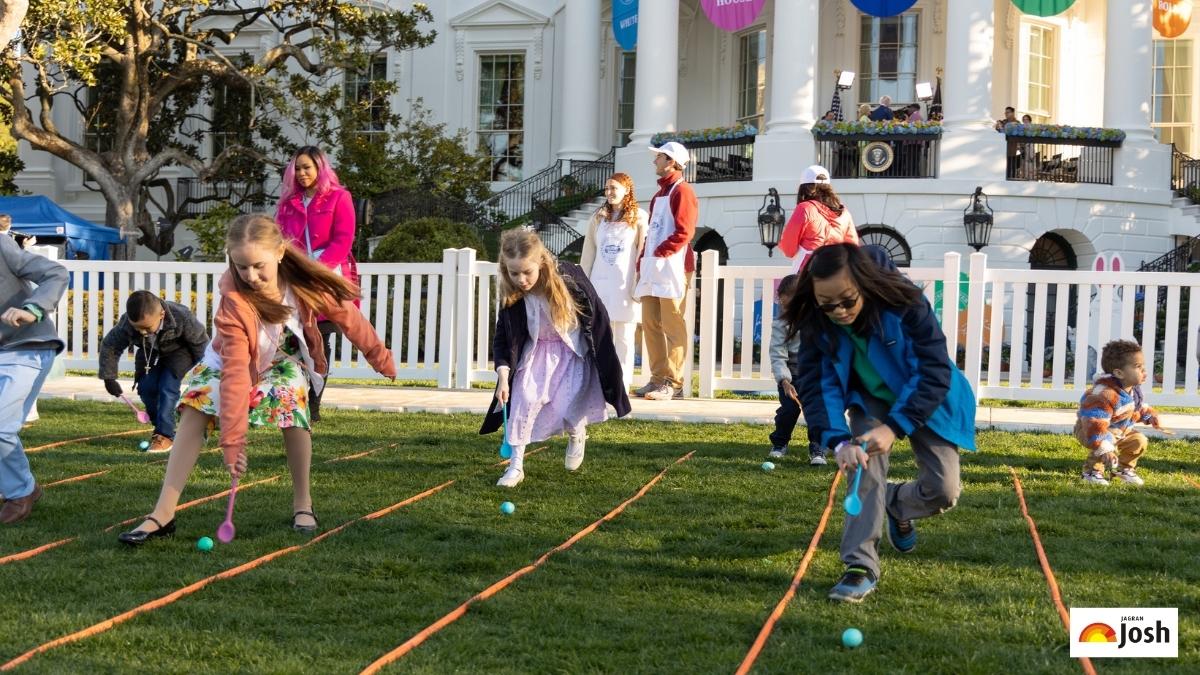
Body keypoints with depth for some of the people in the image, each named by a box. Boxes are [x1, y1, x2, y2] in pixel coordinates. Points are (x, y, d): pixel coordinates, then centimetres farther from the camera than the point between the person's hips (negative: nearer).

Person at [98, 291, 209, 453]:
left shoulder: (181, 317, -38)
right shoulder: (126, 324, -32)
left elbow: (200, 342, -19)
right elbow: (109, 346, -13)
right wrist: (109, 378, -11)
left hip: (179, 352, -4)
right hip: (150, 353, 4)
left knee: (168, 387, -21)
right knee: (145, 387, -11)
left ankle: (165, 435, -17)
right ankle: (161, 427, 11)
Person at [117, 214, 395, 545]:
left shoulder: (306, 282, -31)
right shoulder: (234, 301, -37)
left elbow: (347, 316, -14)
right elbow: (235, 372, -41)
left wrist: (381, 358, -2)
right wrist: (232, 440, -44)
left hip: (284, 358, 1)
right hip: (228, 361, -1)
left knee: (292, 399, -28)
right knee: (194, 408, -21)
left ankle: (302, 501, -11)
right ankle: (163, 514, -21)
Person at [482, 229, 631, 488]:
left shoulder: (568, 277, -25)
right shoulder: (511, 297, -18)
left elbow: (597, 316, -10)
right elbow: (502, 338, -9)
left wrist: (602, 357, -4)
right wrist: (503, 376, -21)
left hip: (574, 352, -2)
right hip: (536, 351, 2)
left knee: (566, 407, -15)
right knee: (523, 399, -15)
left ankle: (577, 434, 22)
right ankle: (516, 465, -4)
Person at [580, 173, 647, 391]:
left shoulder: (639, 217, 1)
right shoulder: (599, 217, 12)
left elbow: (643, 253, -3)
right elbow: (588, 253, 14)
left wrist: (640, 285, -9)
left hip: (625, 283, -3)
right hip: (600, 283, 3)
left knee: (624, 337, 1)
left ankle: (623, 384, 4)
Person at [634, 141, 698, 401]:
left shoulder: (681, 191, -5)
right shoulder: (660, 194, 23)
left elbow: (684, 232, -16)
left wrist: (659, 253, -19)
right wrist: (642, 263, 17)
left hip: (672, 267, -9)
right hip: (652, 269, 9)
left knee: (672, 326, -8)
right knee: (650, 324, 7)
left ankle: (674, 382, -7)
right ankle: (658, 378, 12)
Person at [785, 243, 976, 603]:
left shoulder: (905, 304, -34)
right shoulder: (816, 324, -24)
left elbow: (936, 372, -32)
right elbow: (816, 385, -24)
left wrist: (895, 426, -41)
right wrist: (838, 440, -41)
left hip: (924, 400, -1)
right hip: (871, 400, 2)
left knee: (943, 491, -8)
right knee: (866, 469, -23)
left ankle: (896, 505, 25)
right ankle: (861, 566, -19)